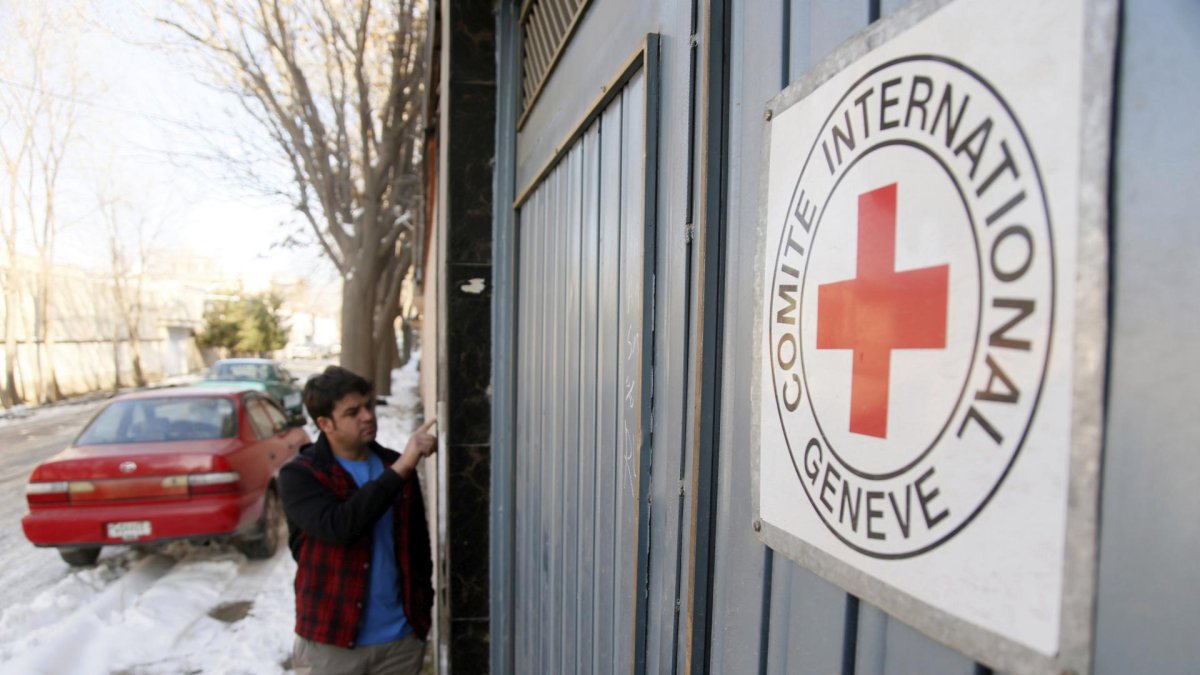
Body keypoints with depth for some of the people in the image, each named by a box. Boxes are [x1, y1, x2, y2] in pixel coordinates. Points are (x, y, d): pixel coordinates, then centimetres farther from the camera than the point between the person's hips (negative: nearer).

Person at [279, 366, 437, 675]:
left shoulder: (394, 465, 3)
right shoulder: (299, 475, -9)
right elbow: (338, 526, -28)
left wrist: (423, 606, 6)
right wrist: (399, 471, -30)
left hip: (401, 638, 4)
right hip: (332, 642, -3)